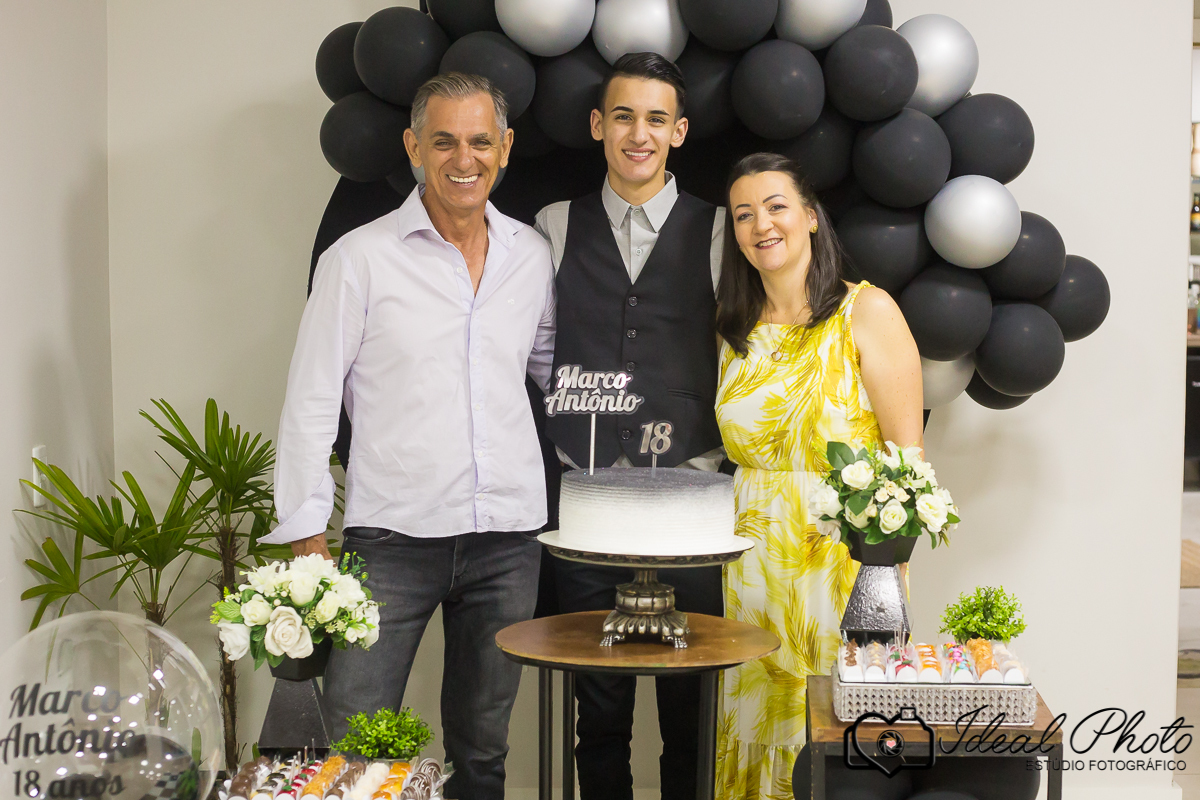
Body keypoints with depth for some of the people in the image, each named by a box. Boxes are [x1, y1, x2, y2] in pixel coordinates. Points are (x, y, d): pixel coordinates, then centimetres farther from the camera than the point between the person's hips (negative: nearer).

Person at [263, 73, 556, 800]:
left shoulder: (531, 255, 8)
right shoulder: (360, 258, -3)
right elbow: (311, 402, -3)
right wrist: (306, 537, -7)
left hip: (507, 536, 4)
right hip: (393, 535, -3)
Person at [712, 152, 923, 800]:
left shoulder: (866, 311, -5)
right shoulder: (735, 329, 10)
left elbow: (907, 452, -8)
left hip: (846, 563, -4)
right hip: (754, 567, 5)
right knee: (756, 732, 9)